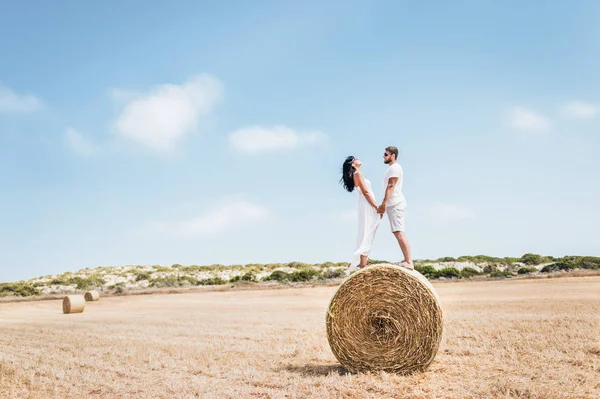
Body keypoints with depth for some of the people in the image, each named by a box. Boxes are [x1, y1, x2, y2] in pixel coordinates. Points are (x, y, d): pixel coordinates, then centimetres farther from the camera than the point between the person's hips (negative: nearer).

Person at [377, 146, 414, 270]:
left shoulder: (394, 167, -10)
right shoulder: (391, 168, 21)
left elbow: (391, 186, -20)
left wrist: (384, 203, -25)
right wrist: (383, 205, 21)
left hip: (395, 204, -11)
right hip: (393, 204, 11)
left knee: (399, 232, -16)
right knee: (398, 233, 13)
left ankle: (409, 262, -21)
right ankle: (407, 259, 16)